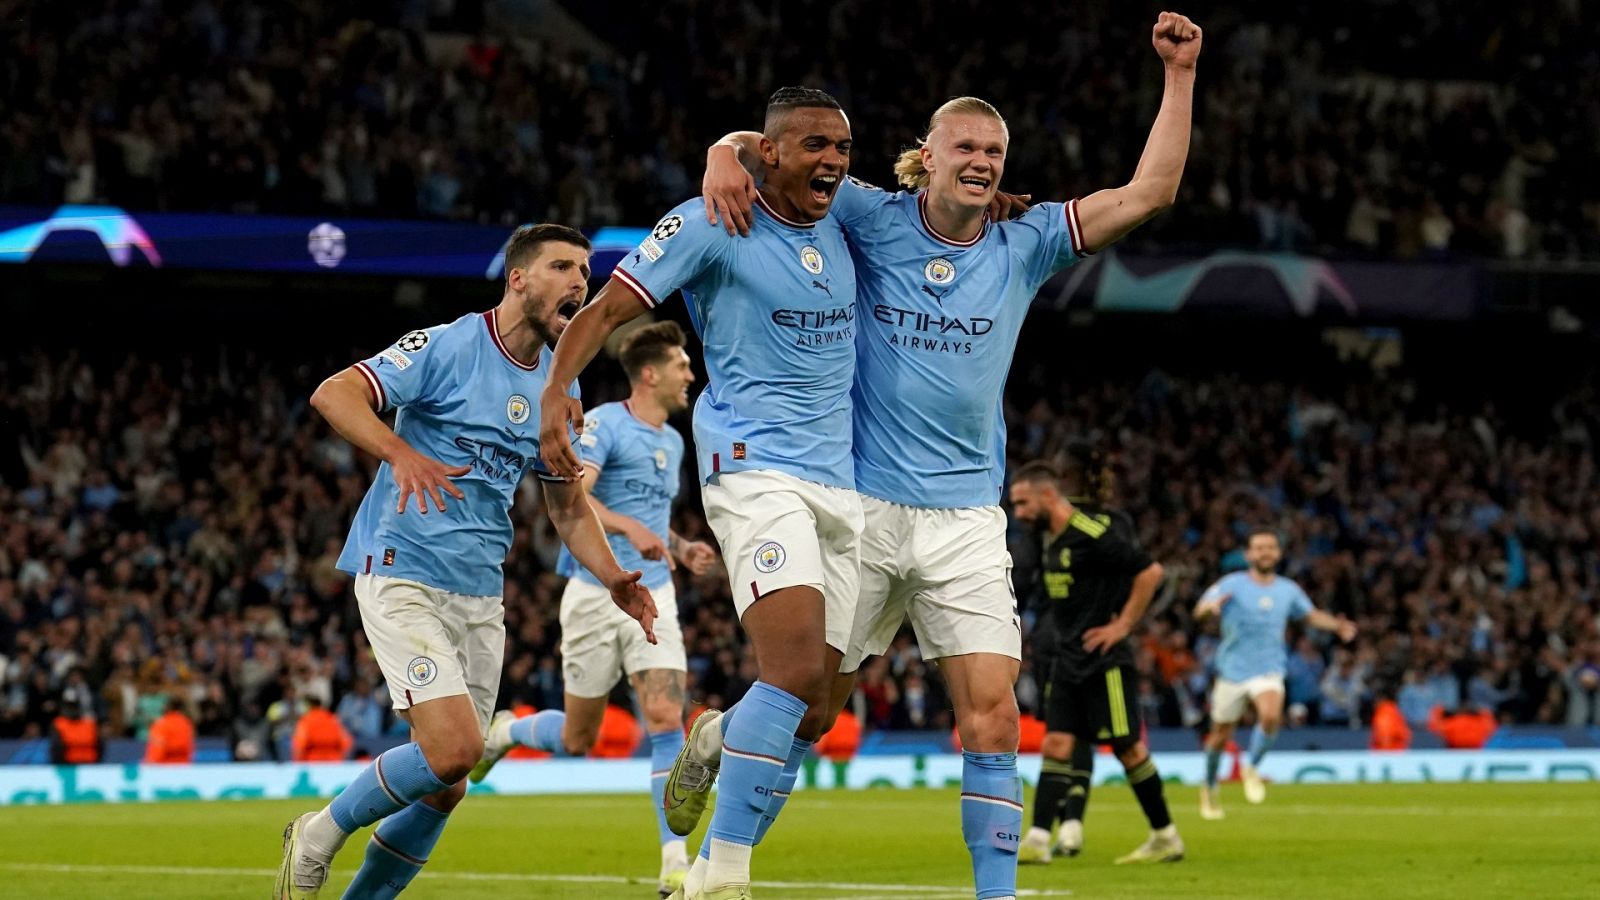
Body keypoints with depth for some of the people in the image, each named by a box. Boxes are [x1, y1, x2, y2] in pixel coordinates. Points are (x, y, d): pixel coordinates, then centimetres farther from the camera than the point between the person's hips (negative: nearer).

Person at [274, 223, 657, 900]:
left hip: (480, 596, 7)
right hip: (404, 577, -7)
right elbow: (332, 394, -17)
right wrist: (400, 454, -33)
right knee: (454, 749, -20)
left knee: (445, 786, 5)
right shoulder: (448, 348, -9)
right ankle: (319, 836, 1)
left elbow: (569, 508, 20)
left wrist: (613, 578, 3)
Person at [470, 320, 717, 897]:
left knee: (666, 719, -13)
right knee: (577, 742, 4)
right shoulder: (604, 424, -10)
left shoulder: (672, 441, 15)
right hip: (596, 594, -5)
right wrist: (630, 528, -40)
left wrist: (681, 548, 11)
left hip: (653, 595, 5)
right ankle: (504, 731, 38)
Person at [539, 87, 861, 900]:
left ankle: (715, 743, 39)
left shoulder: (842, 226, 13)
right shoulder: (713, 225, -5)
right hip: (754, 468, -7)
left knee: (810, 717, 4)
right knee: (796, 672, -26)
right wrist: (556, 390, -23)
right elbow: (608, 308, -7)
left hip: (841, 486, 7)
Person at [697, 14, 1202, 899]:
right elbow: (772, 146, 1)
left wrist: (1179, 74, -4)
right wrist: (726, 155, -22)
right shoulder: (875, 221, 1)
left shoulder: (1022, 248, 6)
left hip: (965, 518, 2)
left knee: (992, 716, -9)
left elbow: (1148, 193, 2)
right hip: (858, 504, -2)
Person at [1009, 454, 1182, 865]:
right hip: (1068, 660, 8)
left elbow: (1150, 572, -19)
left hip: (1104, 661, -8)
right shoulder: (1051, 537, 10)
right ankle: (1037, 839, -5)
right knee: (1057, 745, 0)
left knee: (1127, 746, -2)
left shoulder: (1093, 534, -17)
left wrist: (1123, 626, -15)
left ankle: (1166, 837, 8)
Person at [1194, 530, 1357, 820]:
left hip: (1269, 669, 1)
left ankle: (1251, 767, -4)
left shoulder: (1288, 590, 4)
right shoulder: (1233, 585, -8)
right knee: (1220, 735, 9)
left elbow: (1310, 614, 23)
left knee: (1271, 715, -29)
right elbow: (1200, 610, -22)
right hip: (1232, 669, -1)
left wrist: (1336, 625, 4)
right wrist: (1211, 605, -46)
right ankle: (1209, 787, 35)